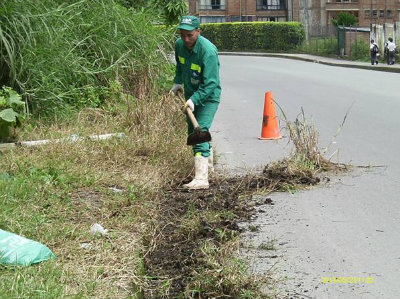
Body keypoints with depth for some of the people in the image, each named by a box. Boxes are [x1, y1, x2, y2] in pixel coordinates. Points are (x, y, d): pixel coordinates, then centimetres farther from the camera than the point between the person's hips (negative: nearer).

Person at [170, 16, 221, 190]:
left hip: (208, 97, -8)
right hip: (191, 95, 8)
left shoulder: (208, 51, -30)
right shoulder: (179, 45, -7)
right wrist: (177, 82, 9)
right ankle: (208, 161, 47)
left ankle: (201, 178, -29)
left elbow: (210, 83, -30)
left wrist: (194, 100, -37)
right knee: (192, 131, 21)